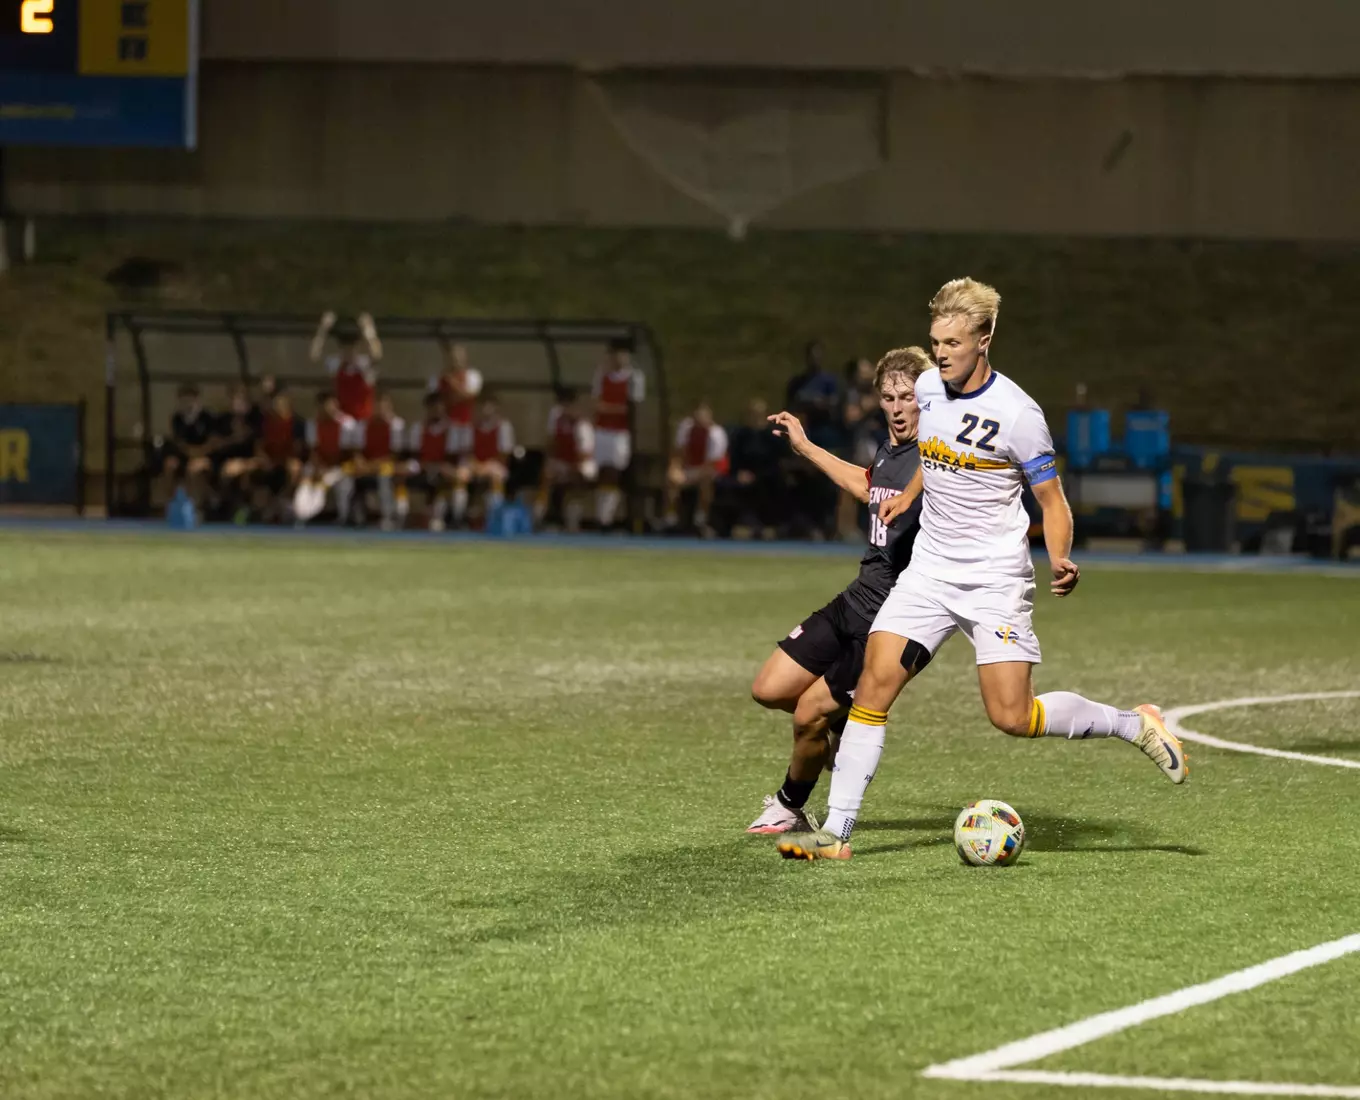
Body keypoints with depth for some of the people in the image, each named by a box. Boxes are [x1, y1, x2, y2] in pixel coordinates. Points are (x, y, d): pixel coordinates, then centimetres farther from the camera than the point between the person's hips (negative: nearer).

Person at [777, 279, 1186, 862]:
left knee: (1013, 716, -12)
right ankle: (836, 832, -8)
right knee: (874, 682, -10)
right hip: (930, 568, 5)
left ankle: (1134, 724, 11)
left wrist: (1060, 560, -26)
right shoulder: (928, 387, 3)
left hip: (996, 578, -5)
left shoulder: (1016, 413, -16)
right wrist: (906, 497, 29)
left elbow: (1052, 501, -9)